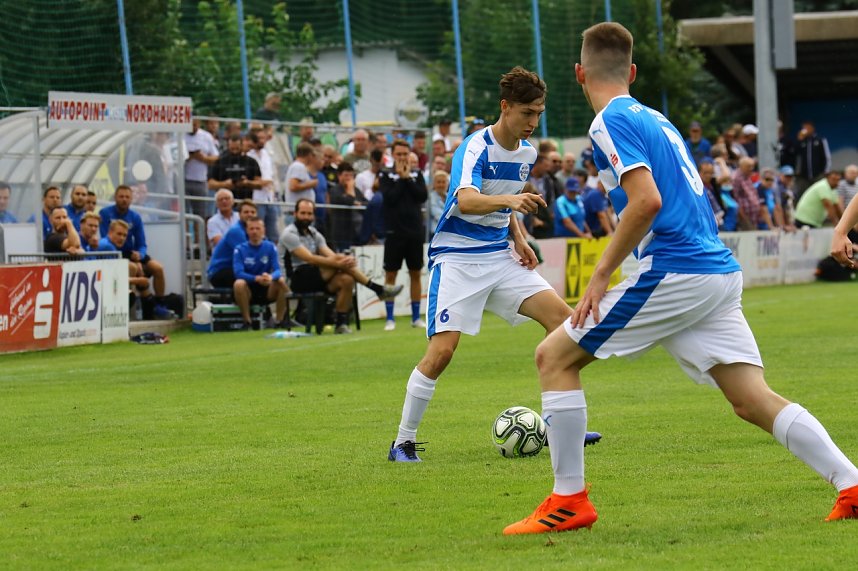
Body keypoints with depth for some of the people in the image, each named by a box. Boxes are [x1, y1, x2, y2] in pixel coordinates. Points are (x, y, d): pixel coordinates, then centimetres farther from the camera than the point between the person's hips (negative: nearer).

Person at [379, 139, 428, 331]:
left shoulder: (417, 174, 9)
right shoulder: (385, 176, 1)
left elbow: (423, 196, -5)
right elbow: (389, 198, -14)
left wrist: (408, 178, -8)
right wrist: (401, 178, -9)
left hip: (415, 231, 3)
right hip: (394, 231, -3)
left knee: (415, 274, 7)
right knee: (390, 274, -1)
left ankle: (416, 317, 14)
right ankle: (389, 318, 3)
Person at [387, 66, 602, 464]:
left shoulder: (527, 152, 7)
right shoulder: (476, 148, -18)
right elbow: (466, 200, -37)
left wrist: (519, 240, 8)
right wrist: (508, 200, -54)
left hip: (500, 256, 7)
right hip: (457, 259, -7)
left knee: (561, 316, -5)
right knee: (442, 349, -18)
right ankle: (403, 443, -5)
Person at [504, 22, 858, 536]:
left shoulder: (612, 122, -6)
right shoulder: (655, 119, 21)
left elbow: (646, 201, -19)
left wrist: (602, 275, -14)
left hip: (675, 274, -8)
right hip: (721, 270, 8)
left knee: (555, 357, 1)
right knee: (755, 401, 5)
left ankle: (569, 500, 1)